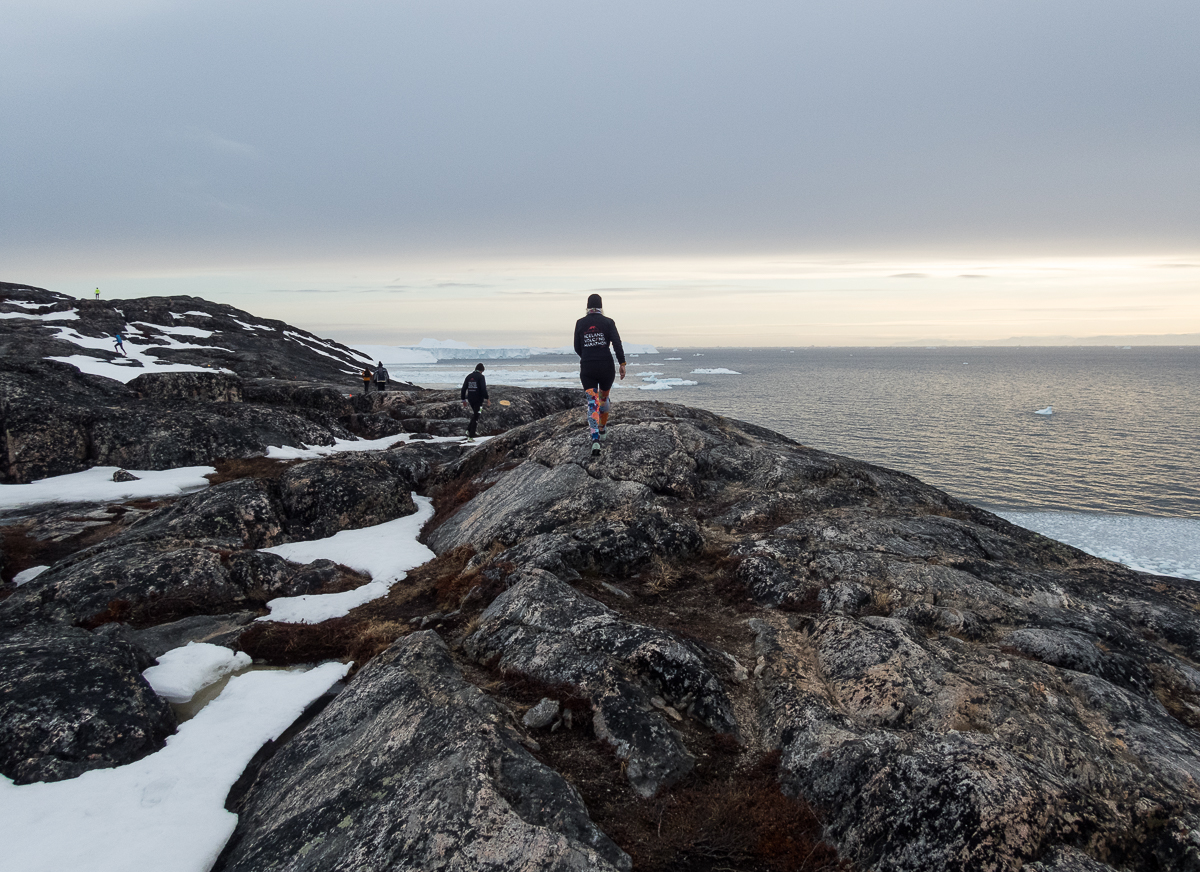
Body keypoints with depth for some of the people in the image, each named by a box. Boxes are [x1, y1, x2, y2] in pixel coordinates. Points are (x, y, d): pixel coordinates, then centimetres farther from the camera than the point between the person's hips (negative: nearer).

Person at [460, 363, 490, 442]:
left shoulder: (469, 376, 10)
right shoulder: (481, 377, -8)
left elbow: (463, 389, 11)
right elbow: (484, 389, -18)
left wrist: (463, 400, 18)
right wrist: (487, 399, -14)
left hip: (470, 399, 6)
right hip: (478, 400, -6)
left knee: (474, 415, 25)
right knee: (475, 418, -1)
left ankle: (468, 430, 9)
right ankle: (470, 437, -3)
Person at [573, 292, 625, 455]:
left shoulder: (580, 323, 2)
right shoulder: (608, 322, -2)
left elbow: (577, 348, 9)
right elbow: (617, 343, -13)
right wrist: (622, 364, -10)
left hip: (587, 369, 0)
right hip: (606, 367, 0)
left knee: (592, 403, -2)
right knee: (604, 398, 25)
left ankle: (595, 440, -21)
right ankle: (602, 431, 40)